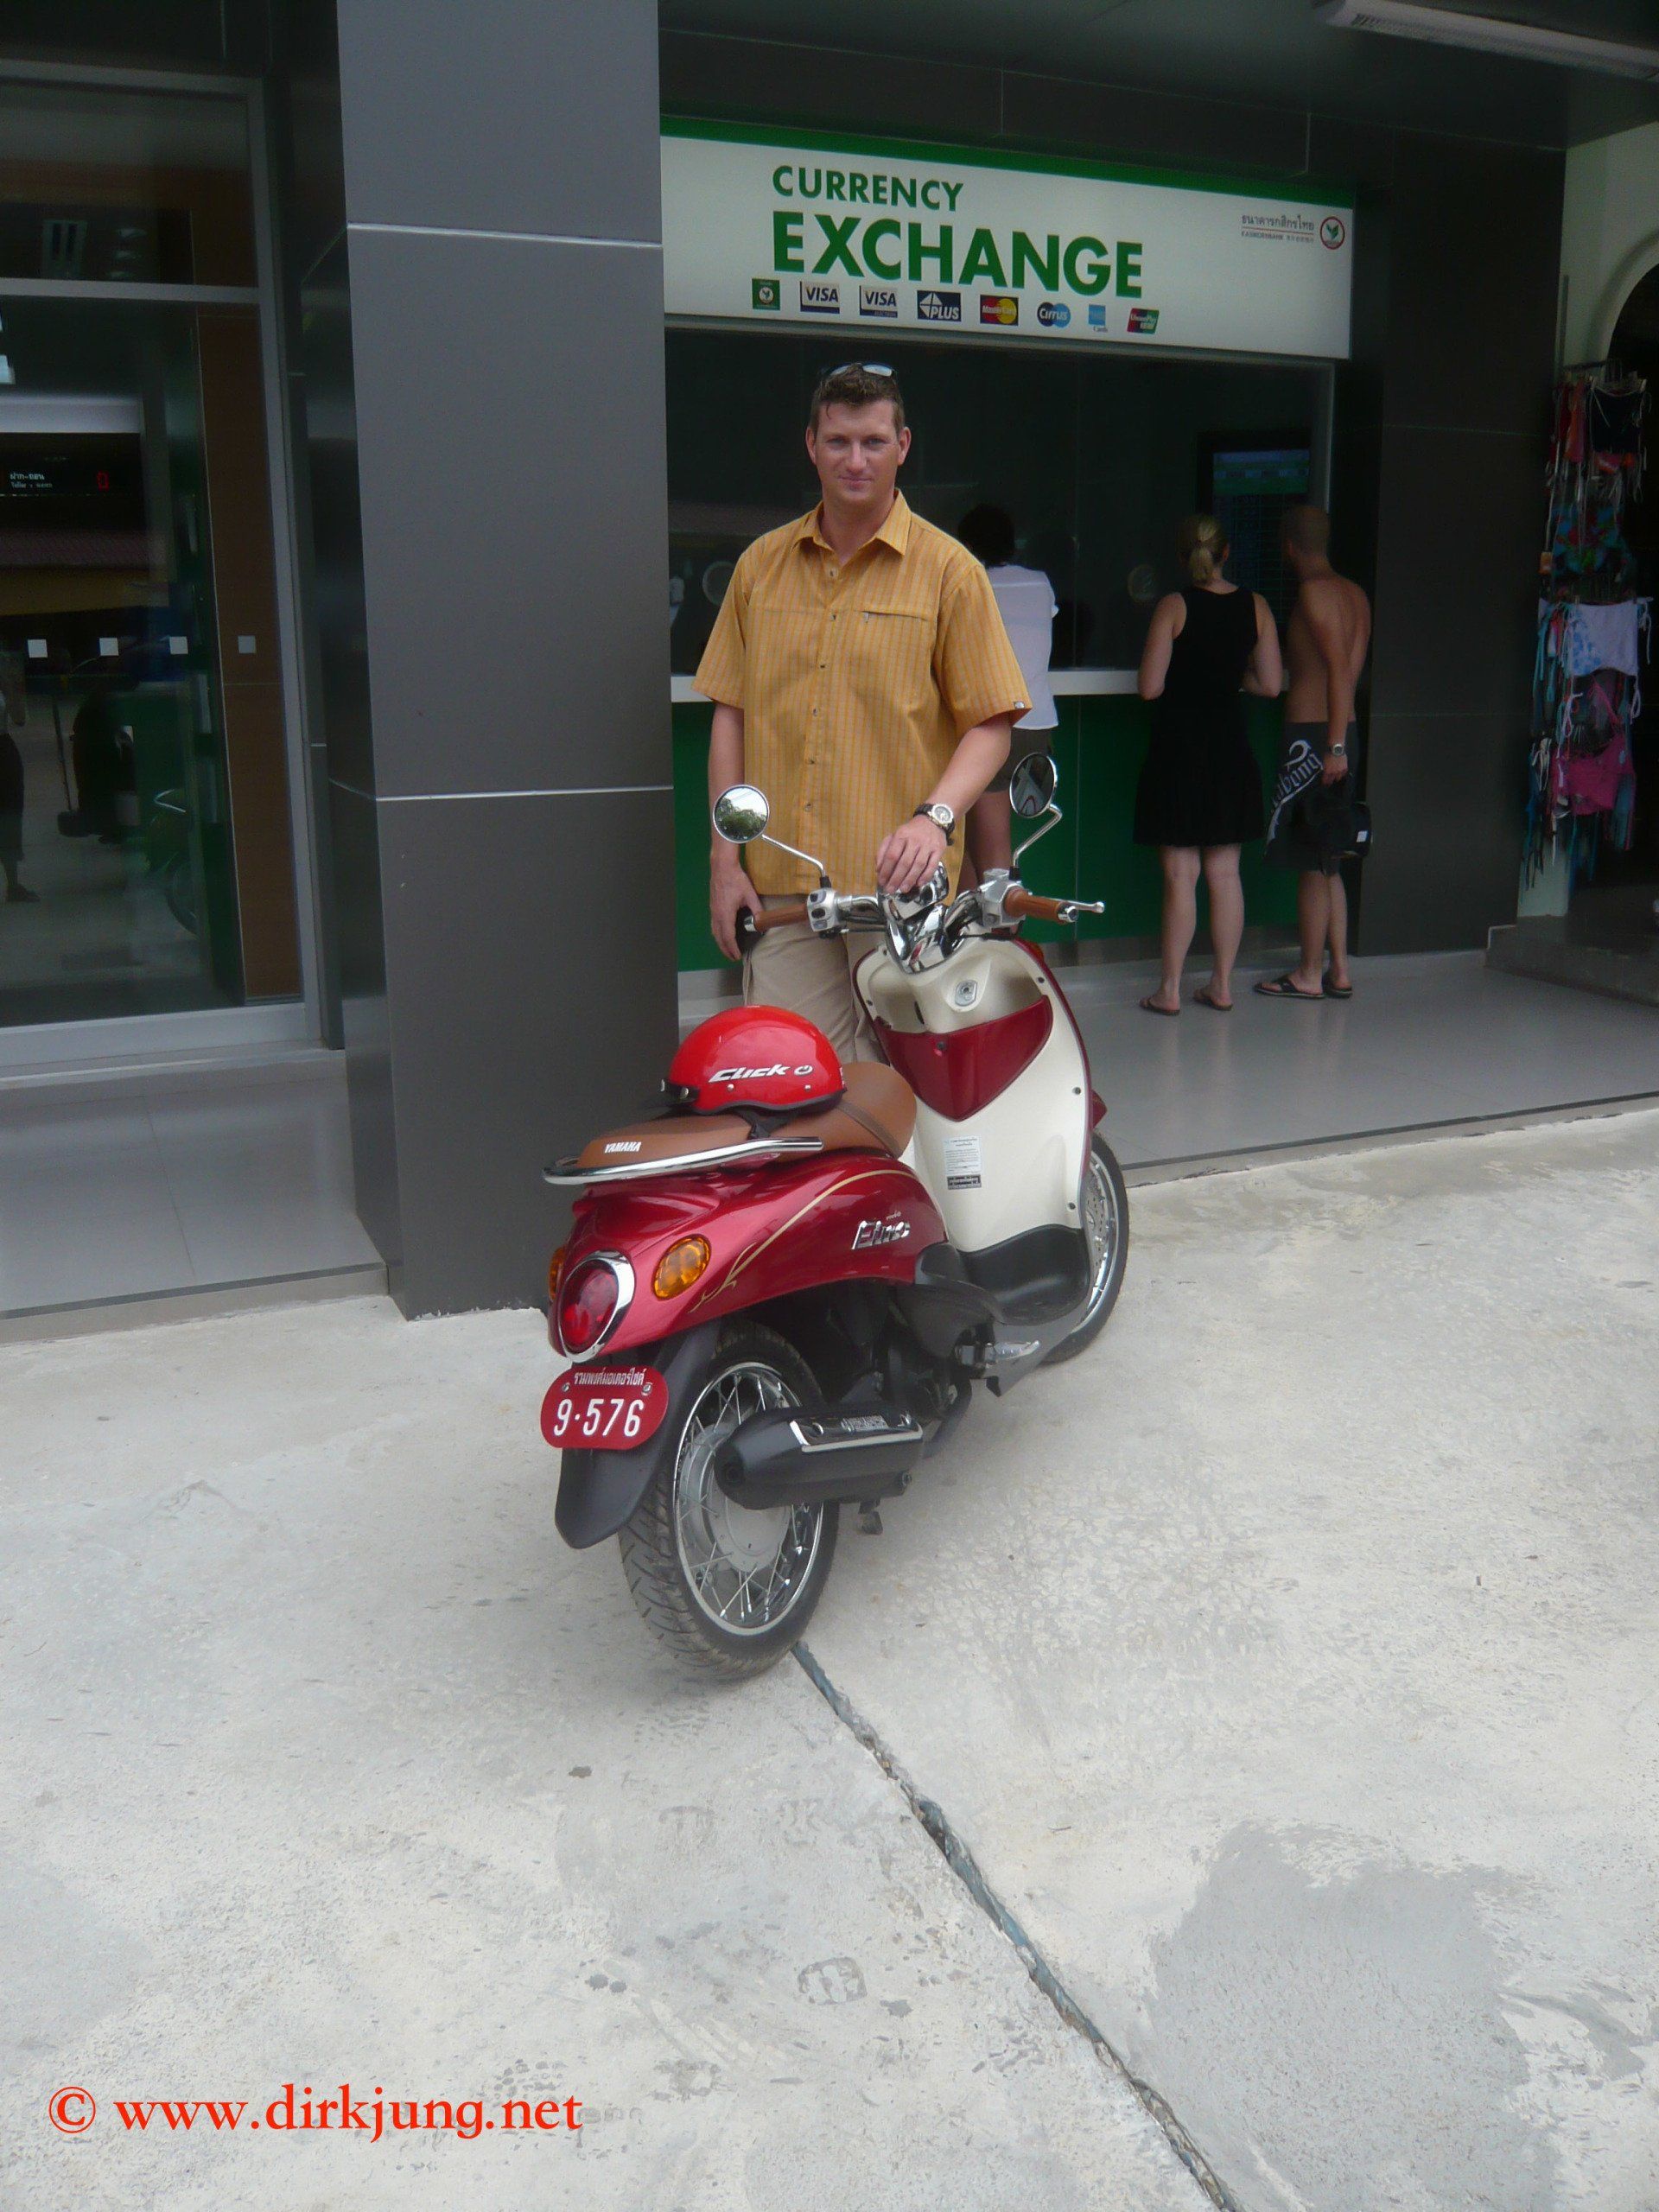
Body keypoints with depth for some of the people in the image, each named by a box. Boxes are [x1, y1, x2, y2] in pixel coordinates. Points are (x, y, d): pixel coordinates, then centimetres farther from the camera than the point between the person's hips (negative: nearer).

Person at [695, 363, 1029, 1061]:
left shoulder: (949, 569, 2)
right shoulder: (761, 564, 12)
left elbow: (989, 723, -2)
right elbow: (730, 713, 13)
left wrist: (935, 817, -19)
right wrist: (725, 857, 6)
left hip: (897, 881, -2)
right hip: (778, 882, 3)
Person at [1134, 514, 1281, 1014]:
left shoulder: (1174, 607, -9)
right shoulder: (1256, 606, 2)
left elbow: (1150, 687, -12)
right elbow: (1270, 684, 3)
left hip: (1179, 748, -4)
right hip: (1231, 748, 4)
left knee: (1181, 873, -1)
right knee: (1225, 871, 10)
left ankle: (1170, 988, 3)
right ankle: (1222, 983, 15)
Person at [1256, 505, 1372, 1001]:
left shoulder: (1314, 592, -11)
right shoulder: (1354, 594, 14)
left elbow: (1339, 668, -18)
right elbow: (1347, 671, 12)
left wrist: (1334, 746, -21)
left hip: (1312, 735, -9)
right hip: (1341, 734, 9)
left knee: (1312, 864, -2)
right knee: (1326, 863, 14)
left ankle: (1309, 975, 5)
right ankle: (1339, 971, 17)